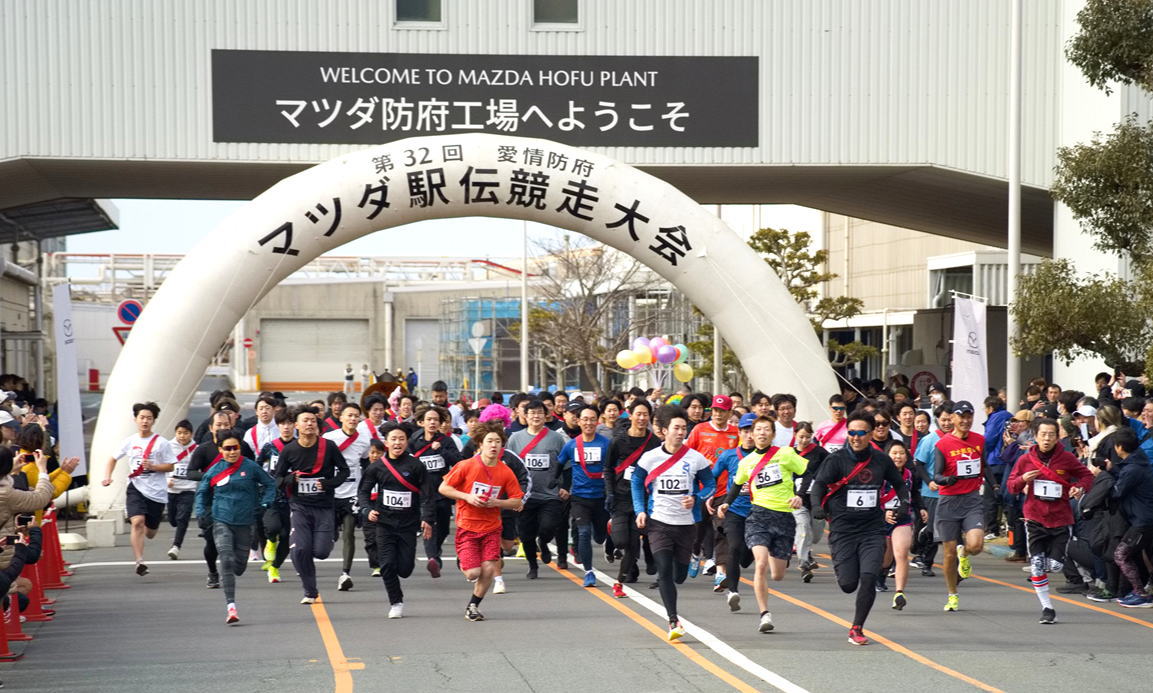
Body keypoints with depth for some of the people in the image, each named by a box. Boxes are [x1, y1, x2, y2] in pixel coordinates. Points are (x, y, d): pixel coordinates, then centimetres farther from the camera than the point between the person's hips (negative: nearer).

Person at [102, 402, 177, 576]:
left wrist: (153, 466, -17)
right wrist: (107, 476, 6)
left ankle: (147, 528, 50)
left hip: (157, 491, -1)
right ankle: (140, 562, -23)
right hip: (136, 488, 1)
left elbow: (170, 466, 0)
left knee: (150, 532, 10)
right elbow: (113, 458, 21)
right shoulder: (130, 442, 6)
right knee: (137, 522, -22)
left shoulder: (161, 442, -2)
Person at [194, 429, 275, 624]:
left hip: (244, 523, 1)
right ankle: (231, 607, -19)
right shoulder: (214, 471, 2)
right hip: (221, 522, -1)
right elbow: (201, 492, 17)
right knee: (227, 560, -18)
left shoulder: (250, 467, -3)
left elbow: (270, 484, 9)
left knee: (239, 567, 8)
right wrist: (201, 513, 4)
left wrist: (264, 504, -4)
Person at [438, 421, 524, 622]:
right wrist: (467, 497, -17)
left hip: (491, 528, 2)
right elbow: (443, 488, -4)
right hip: (467, 526, -2)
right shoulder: (467, 466, -9)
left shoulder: (505, 472, -3)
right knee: (473, 573, -9)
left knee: (488, 571, -8)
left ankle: (473, 605, 16)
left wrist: (496, 503, -15)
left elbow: (518, 502, 2)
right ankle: (463, 564, 29)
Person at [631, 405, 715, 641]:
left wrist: (696, 499, -13)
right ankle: (673, 622, -12)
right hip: (658, 523, -1)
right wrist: (640, 510, 1)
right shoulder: (650, 457, -3)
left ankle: (664, 581, 46)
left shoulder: (696, 459, -4)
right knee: (665, 570, -14)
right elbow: (637, 482, 12)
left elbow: (710, 484, 6)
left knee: (679, 576, 9)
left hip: (686, 524, 1)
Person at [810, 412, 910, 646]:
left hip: (873, 530, 2)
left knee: (869, 578, -16)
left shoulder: (881, 460, 5)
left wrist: (904, 503, 3)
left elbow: (899, 484, 21)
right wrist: (817, 507, -34)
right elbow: (818, 485, -15)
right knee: (848, 584, -3)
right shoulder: (836, 459, -5)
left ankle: (857, 629, 0)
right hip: (842, 530, -2)